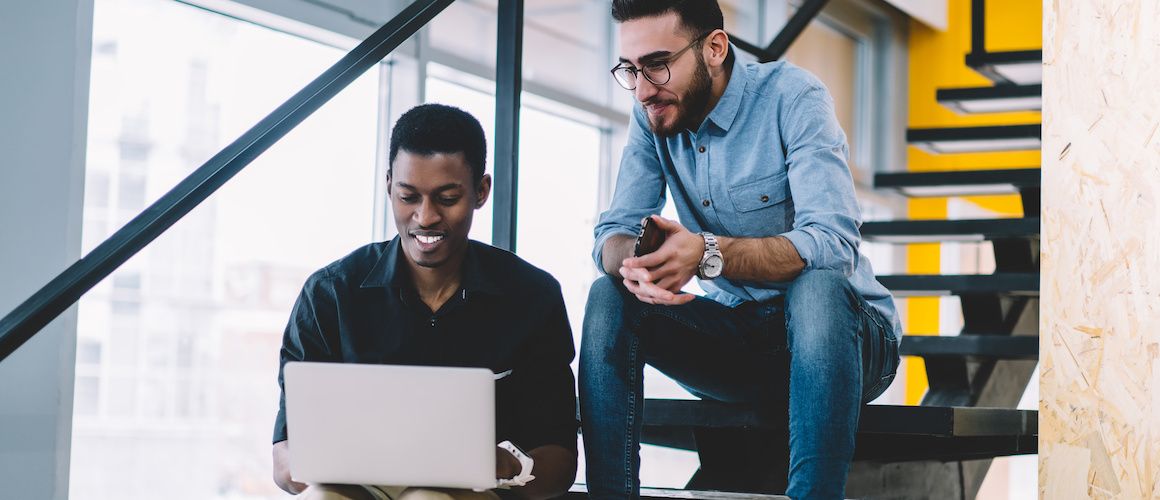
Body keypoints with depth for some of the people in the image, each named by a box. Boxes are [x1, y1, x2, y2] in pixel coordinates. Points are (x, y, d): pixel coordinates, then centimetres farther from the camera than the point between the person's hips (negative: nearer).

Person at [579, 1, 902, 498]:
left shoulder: (791, 97, -17)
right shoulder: (652, 117, 0)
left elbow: (832, 243, -29)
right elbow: (613, 232, -5)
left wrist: (708, 253, -43)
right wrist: (631, 264, -31)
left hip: (831, 330, -5)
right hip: (737, 341, 5)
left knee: (816, 285, -36)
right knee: (608, 297, -16)